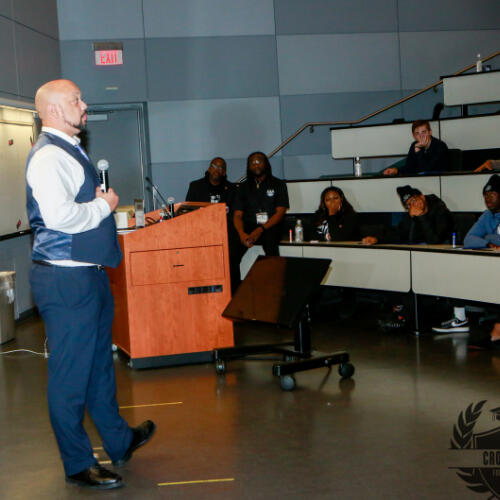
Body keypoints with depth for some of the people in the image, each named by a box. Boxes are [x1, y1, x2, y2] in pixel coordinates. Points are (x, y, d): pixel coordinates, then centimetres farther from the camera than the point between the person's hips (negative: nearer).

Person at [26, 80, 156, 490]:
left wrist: (100, 202, 9)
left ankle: (119, 441, 38)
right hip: (66, 280, -11)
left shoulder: (70, 151, 16)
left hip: (88, 274, 11)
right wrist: (104, 205, -14)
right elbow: (59, 215, -29)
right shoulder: (49, 156, -17)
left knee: (100, 363, 22)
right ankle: (78, 465, 13)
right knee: (71, 374, 1)